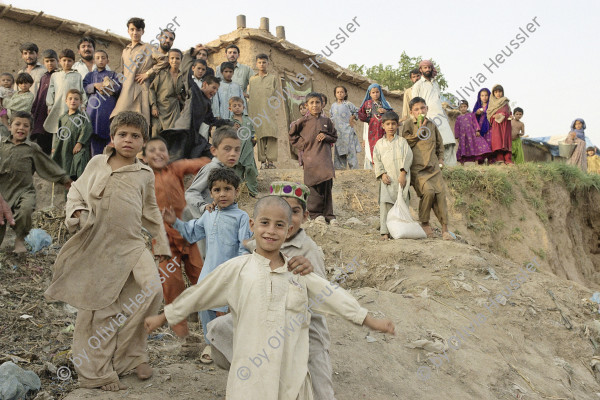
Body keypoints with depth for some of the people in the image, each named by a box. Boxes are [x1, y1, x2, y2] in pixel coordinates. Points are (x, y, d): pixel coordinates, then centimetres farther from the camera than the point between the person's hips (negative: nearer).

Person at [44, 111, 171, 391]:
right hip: (96, 245, -1)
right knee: (99, 307, 4)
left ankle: (130, 355, 5)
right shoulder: (97, 163, 6)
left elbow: (150, 211, 19)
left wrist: (161, 243, 19)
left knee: (151, 289, -17)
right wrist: (77, 212, -8)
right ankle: (97, 372, 21)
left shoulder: (145, 174, 10)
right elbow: (76, 192, 13)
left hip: (131, 245, 1)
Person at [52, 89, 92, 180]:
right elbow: (59, 133, 20)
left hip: (78, 150, -6)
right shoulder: (63, 117, 15)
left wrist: (79, 143, -17)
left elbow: (86, 130, -12)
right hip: (64, 150, 6)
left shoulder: (82, 116, -2)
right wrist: (54, 147, 14)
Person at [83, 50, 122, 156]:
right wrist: (95, 86, -9)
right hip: (94, 107, 1)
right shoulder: (90, 75, 21)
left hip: (109, 109, -1)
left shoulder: (113, 74, 18)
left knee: (109, 135, -10)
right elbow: (84, 87, 7)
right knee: (95, 137, -6)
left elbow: (119, 88, 5)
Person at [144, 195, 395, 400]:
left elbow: (333, 296, 10)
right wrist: (163, 318, 11)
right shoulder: (238, 269, -4)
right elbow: (197, 295, 4)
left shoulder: (299, 272, 4)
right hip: (251, 377, -2)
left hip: (292, 377, 2)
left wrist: (370, 321, 14)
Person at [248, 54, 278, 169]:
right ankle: (262, 160, -4)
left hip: (270, 111, -2)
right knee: (259, 135, -4)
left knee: (271, 134, -13)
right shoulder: (252, 80, 19)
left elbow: (275, 96, 9)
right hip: (256, 111, 2)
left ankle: (270, 160, -13)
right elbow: (249, 97, 17)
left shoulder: (273, 78, 13)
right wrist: (250, 114, 8)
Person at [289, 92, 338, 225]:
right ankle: (315, 213, 10)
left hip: (325, 158, 2)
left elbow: (334, 137, 17)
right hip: (310, 158, -2)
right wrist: (303, 145, 1)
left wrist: (326, 137, -3)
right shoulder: (303, 121, 3)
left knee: (327, 186, 1)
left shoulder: (326, 121, 10)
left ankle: (328, 215, 7)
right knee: (314, 186, -1)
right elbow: (292, 136, 11)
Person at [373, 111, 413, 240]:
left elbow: (408, 157, 1)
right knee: (385, 204, -8)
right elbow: (377, 161, 9)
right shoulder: (379, 143, 13)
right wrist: (382, 174, -6)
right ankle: (385, 231, -7)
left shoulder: (402, 141, 9)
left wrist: (403, 173, -10)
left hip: (401, 178, 0)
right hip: (387, 179, 1)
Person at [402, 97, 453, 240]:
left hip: (433, 166, 4)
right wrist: (420, 129, -10)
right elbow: (407, 143, -8)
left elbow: (439, 143, 26)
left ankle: (444, 228, 2)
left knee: (440, 193, -6)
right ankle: (424, 223, -2)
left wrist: (440, 158, 16)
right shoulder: (408, 124, 2)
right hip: (417, 167, -4)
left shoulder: (432, 125, 14)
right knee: (428, 191, -23)